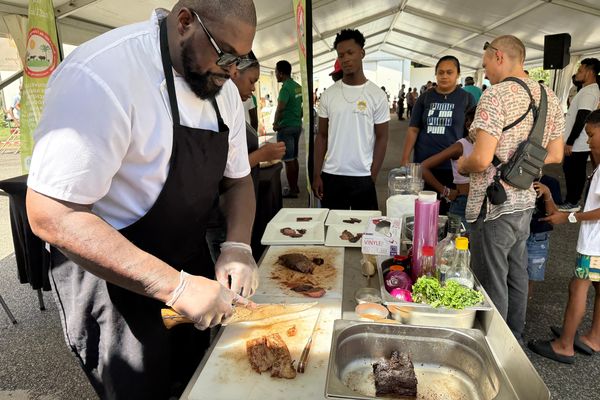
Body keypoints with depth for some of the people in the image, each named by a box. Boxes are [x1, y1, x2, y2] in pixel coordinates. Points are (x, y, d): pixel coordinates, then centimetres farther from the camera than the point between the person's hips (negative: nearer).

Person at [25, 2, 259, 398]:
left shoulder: (222, 88, -3)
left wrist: (237, 246, -13)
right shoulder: (102, 74, -27)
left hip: (190, 261, 7)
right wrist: (174, 286, -33)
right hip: (110, 275, -7)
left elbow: (237, 179, 5)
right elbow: (51, 215, -29)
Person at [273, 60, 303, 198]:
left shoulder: (285, 88, -17)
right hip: (297, 125, 9)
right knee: (294, 158, 16)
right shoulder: (298, 87, 9)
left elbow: (279, 110, -21)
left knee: (288, 160, -2)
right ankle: (295, 186, 24)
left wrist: (275, 125, -7)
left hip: (286, 128, -9)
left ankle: (292, 190, 3)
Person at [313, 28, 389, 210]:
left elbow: (381, 138, -1)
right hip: (331, 176, 2)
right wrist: (316, 174, 2)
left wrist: (372, 177, -6)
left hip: (363, 178, -2)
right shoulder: (328, 94, 4)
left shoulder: (377, 95, -2)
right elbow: (322, 136, 7)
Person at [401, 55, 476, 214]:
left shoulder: (466, 98, 2)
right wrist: (404, 160, -2)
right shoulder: (425, 98, 6)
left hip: (453, 166, -1)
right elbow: (413, 130, 4)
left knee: (447, 210, 7)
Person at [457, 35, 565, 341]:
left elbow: (481, 160, -25)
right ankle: (514, 342, 38)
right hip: (526, 202, 9)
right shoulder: (549, 97, 8)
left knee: (491, 282, 5)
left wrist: (463, 165, -4)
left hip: (495, 205, -9)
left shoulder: (496, 96, -18)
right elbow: (555, 155, 12)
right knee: (516, 276, 21)